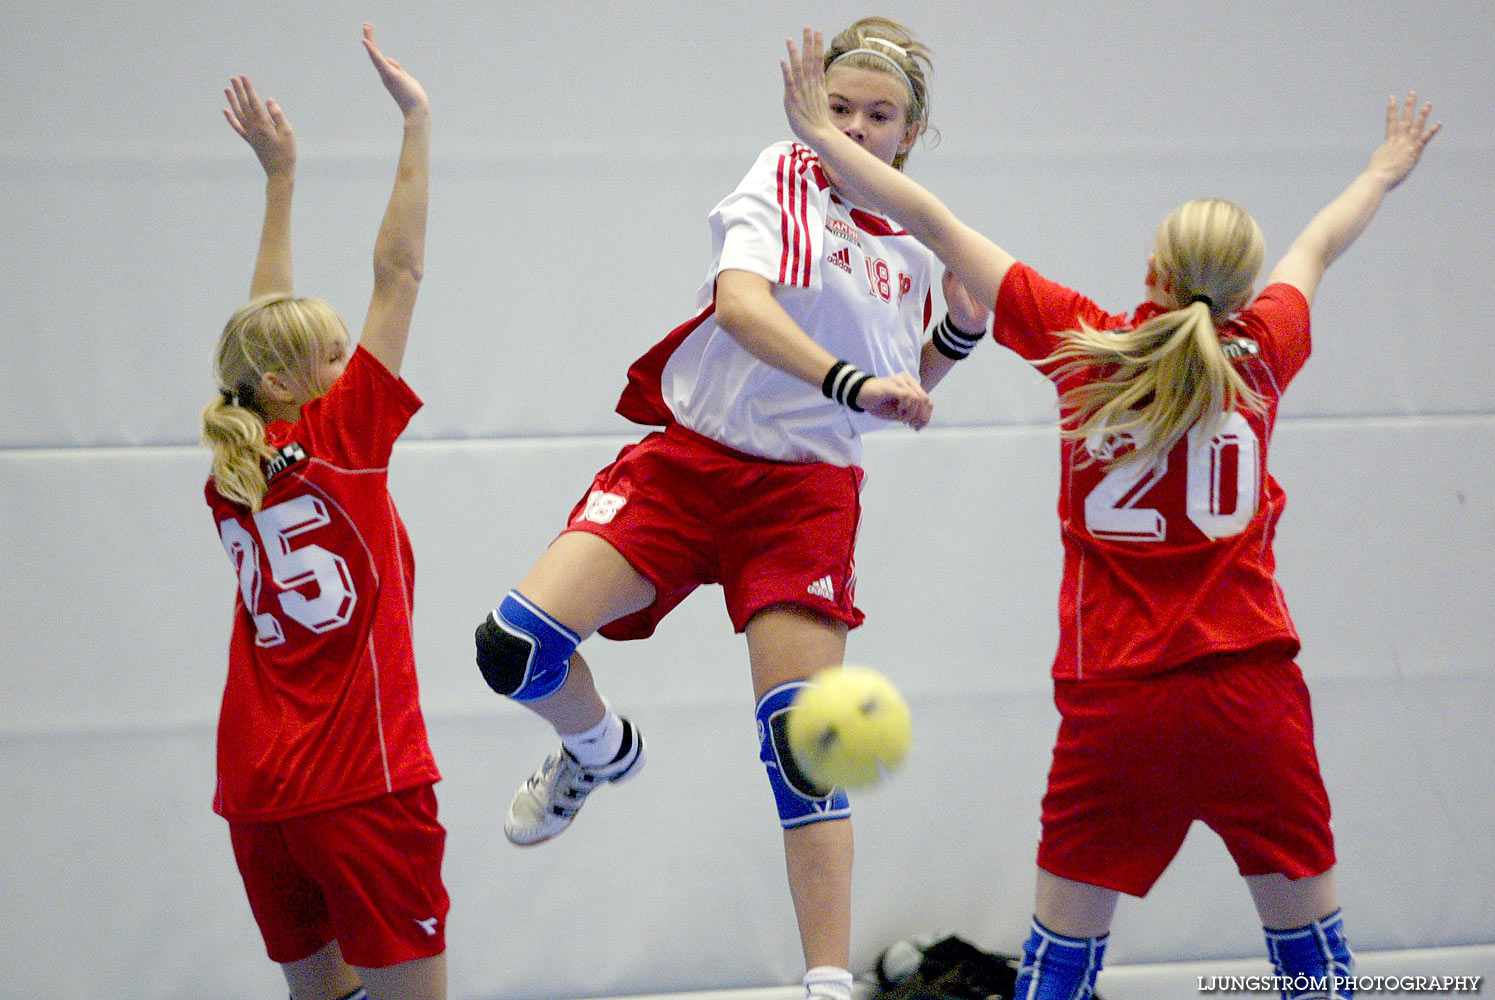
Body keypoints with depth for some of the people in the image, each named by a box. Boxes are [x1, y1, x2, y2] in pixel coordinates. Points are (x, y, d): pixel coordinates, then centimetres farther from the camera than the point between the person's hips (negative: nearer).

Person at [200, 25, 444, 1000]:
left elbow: (268, 329, 22)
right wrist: (417, 122, -4)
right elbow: (399, 270, -8)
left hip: (255, 792, 7)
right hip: (363, 785, -7)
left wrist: (281, 178, 27)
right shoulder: (343, 444, -8)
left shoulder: (231, 480, 9)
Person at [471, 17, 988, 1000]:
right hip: (686, 455, -2)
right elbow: (740, 301, -26)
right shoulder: (783, 181, -5)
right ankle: (600, 750, 16)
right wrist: (849, 381, -39)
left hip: (807, 492, 2)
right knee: (516, 644, -18)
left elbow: (900, 391, 22)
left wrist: (960, 331, 3)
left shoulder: (911, 246, 9)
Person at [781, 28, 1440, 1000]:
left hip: (1115, 702, 0)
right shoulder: (1260, 354, 2)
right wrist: (1386, 170, 43)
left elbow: (936, 225, 4)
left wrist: (822, 133, 15)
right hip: (1252, 695, 1)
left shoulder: (1083, 346, -2)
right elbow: (1319, 246, 25)